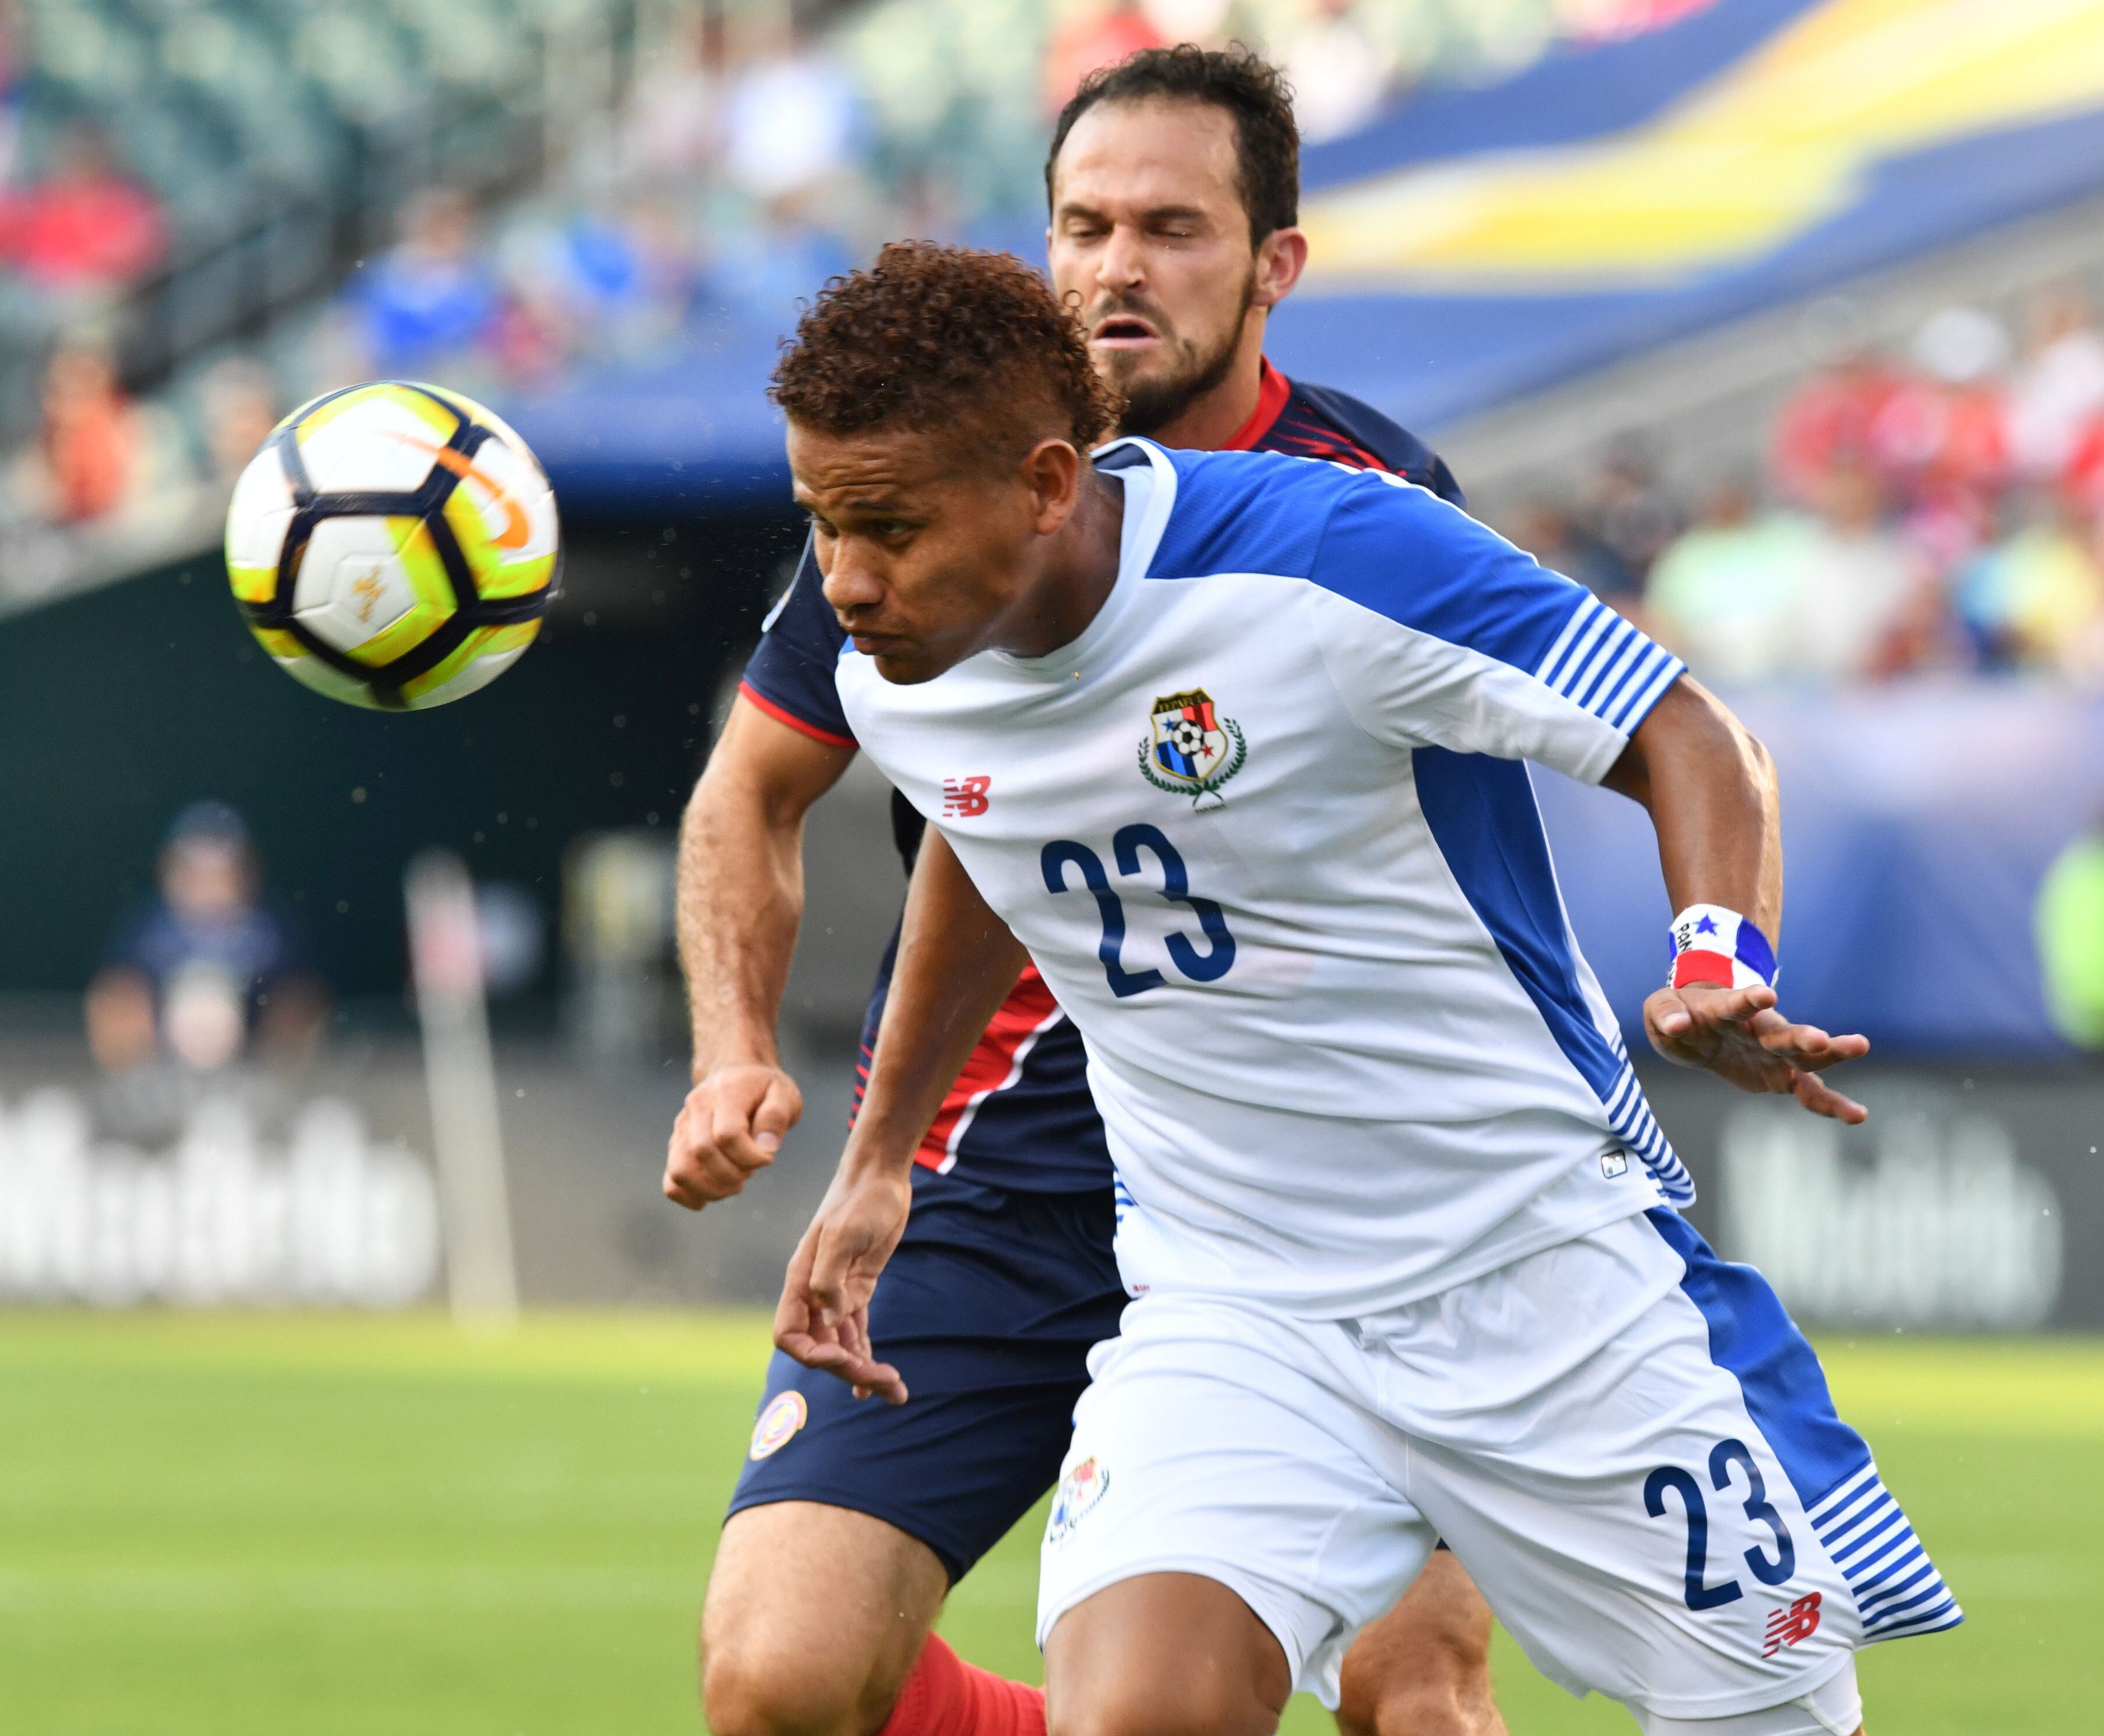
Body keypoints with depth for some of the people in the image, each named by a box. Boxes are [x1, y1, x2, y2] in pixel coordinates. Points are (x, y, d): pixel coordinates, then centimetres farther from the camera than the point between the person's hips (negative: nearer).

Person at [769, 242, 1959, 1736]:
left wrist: (1722, 975, -31)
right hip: (1230, 1317, 3)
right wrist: (879, 1163, 26)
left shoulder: (1333, 558, -21)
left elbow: (1682, 738, -13)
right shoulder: (898, 681, -4)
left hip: (1551, 1270, -3)